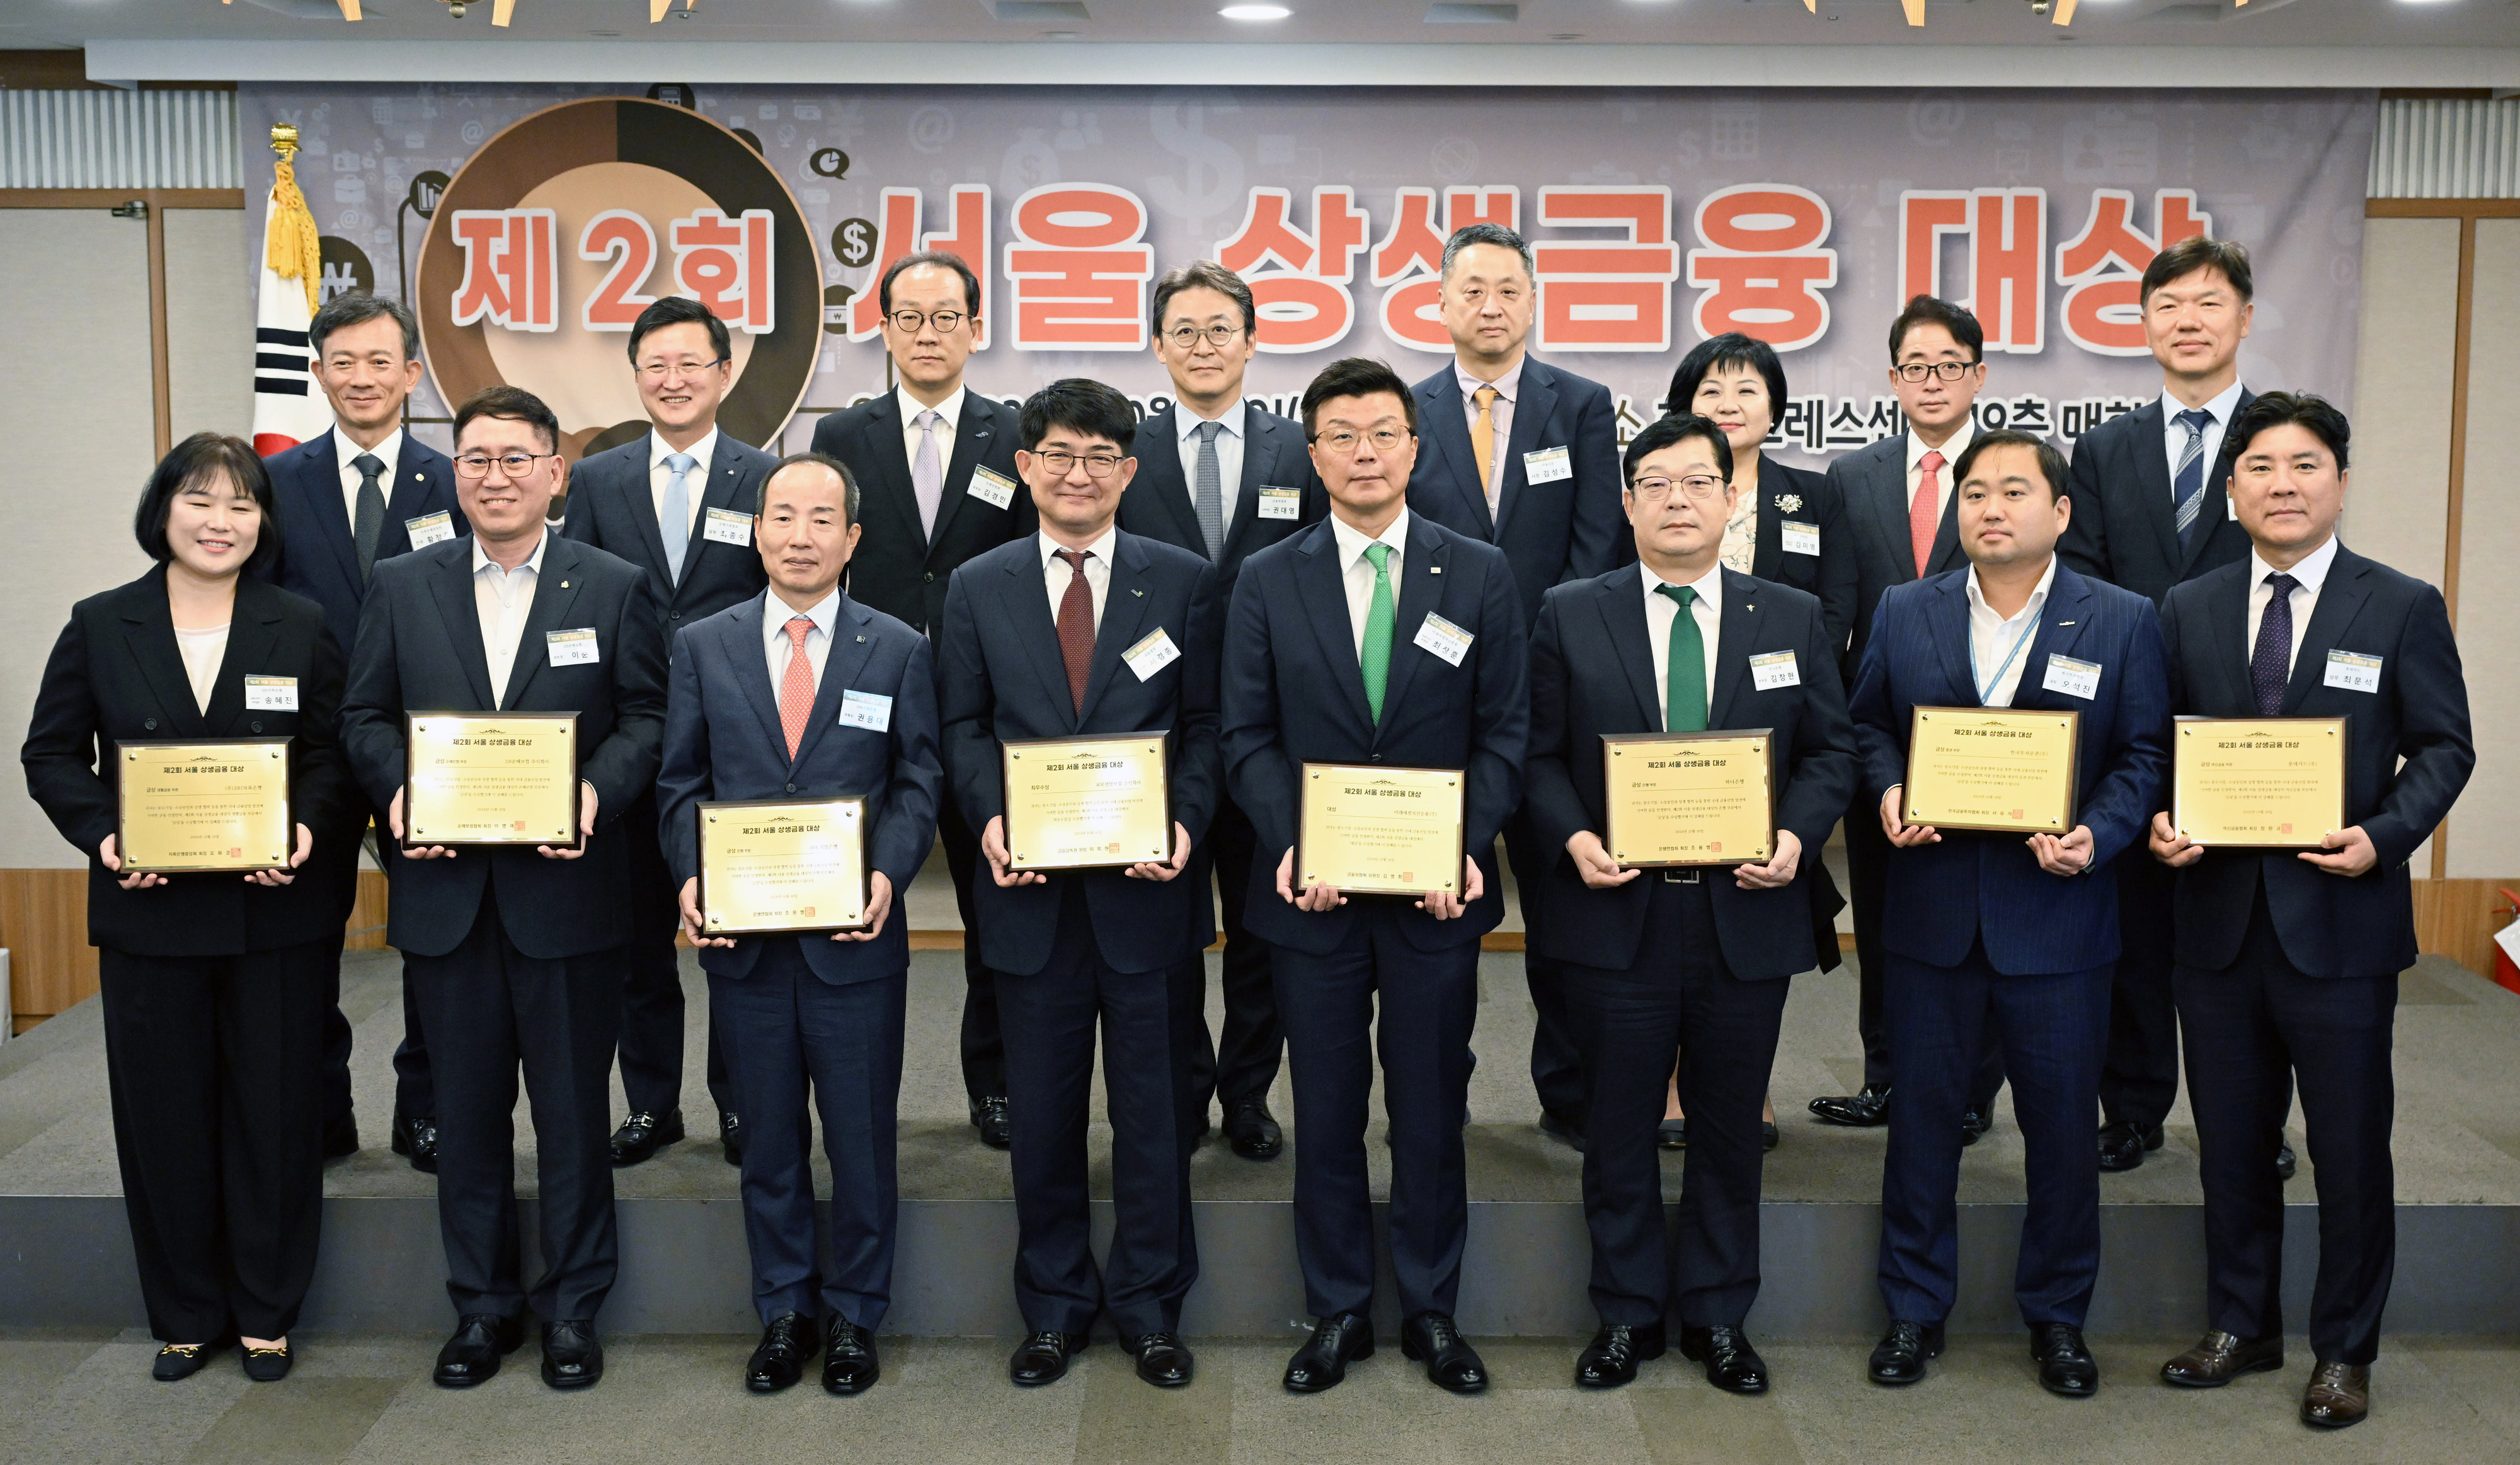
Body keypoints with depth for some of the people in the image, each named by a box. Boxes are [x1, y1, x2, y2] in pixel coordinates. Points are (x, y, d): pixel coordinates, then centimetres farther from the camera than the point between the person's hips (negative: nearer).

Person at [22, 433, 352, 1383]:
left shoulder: (301, 629, 4)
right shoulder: (100, 627, 4)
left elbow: (334, 754, 3)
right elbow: (51, 754, 6)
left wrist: (306, 828, -16)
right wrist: (102, 834, -11)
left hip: (275, 914, 0)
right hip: (149, 913, 1)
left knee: (275, 1111, 6)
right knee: (164, 1117, 8)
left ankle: (266, 1313, 22)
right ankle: (185, 1316, 24)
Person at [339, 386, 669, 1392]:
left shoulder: (615, 587, 2)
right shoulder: (402, 586, 8)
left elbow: (646, 717, -1)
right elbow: (364, 716, 9)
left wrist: (596, 789, -18)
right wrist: (398, 788, -10)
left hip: (566, 887, -2)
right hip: (446, 890, 2)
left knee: (573, 1107, 6)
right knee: (466, 1106, 11)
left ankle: (573, 1306, 21)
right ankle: (482, 1303, 26)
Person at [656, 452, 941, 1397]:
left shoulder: (899, 650, 3)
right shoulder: (702, 646, 6)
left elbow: (917, 783, 2)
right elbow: (680, 782, 7)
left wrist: (889, 873, -14)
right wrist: (690, 875, -9)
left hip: (855, 935, -1)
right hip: (743, 934, 1)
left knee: (862, 1138, 7)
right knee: (767, 1140, 12)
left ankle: (854, 1317, 23)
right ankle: (784, 1311, 27)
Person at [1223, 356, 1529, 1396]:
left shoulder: (1480, 575, 3)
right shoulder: (1268, 581, 4)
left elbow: (1504, 732, 2)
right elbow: (1248, 736, 2)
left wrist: (1468, 847, -12)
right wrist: (1289, 846, -13)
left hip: (1438, 886, 0)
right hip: (1312, 889, 0)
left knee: (1432, 1107, 9)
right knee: (1326, 1110, 9)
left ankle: (1431, 1311, 24)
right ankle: (1337, 1312, 23)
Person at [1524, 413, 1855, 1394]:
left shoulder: (1793, 619, 7)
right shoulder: (1570, 616, 3)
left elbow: (1831, 751, 7)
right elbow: (1538, 754, 2)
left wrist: (1797, 836, -10)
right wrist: (1573, 837, -14)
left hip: (1747, 913, 1)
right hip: (1617, 911, -1)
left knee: (1731, 1129, 11)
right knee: (1619, 1129, 8)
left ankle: (1719, 1316, 27)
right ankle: (1626, 1315, 24)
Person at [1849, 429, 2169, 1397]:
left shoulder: (2122, 621, 0)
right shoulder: (1904, 613, 5)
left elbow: (2144, 754, 1)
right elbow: (1868, 723, 12)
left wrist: (2096, 834, -16)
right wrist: (1888, 793, -8)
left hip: (2057, 915, -1)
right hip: (1933, 909, 1)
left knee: (2062, 1126, 8)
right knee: (1922, 1117, 10)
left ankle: (2058, 1315, 27)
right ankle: (1914, 1309, 25)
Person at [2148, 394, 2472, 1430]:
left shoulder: (2403, 608, -1)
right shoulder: (2188, 610, 7)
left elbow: (2443, 748, -1)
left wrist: (2385, 835, -17)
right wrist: (2162, 822, -9)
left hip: (2341, 918, -3)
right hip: (2220, 917, 3)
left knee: (2351, 1149, 7)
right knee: (2230, 1142, 14)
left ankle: (2345, 1351, 23)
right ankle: (2241, 1327, 30)